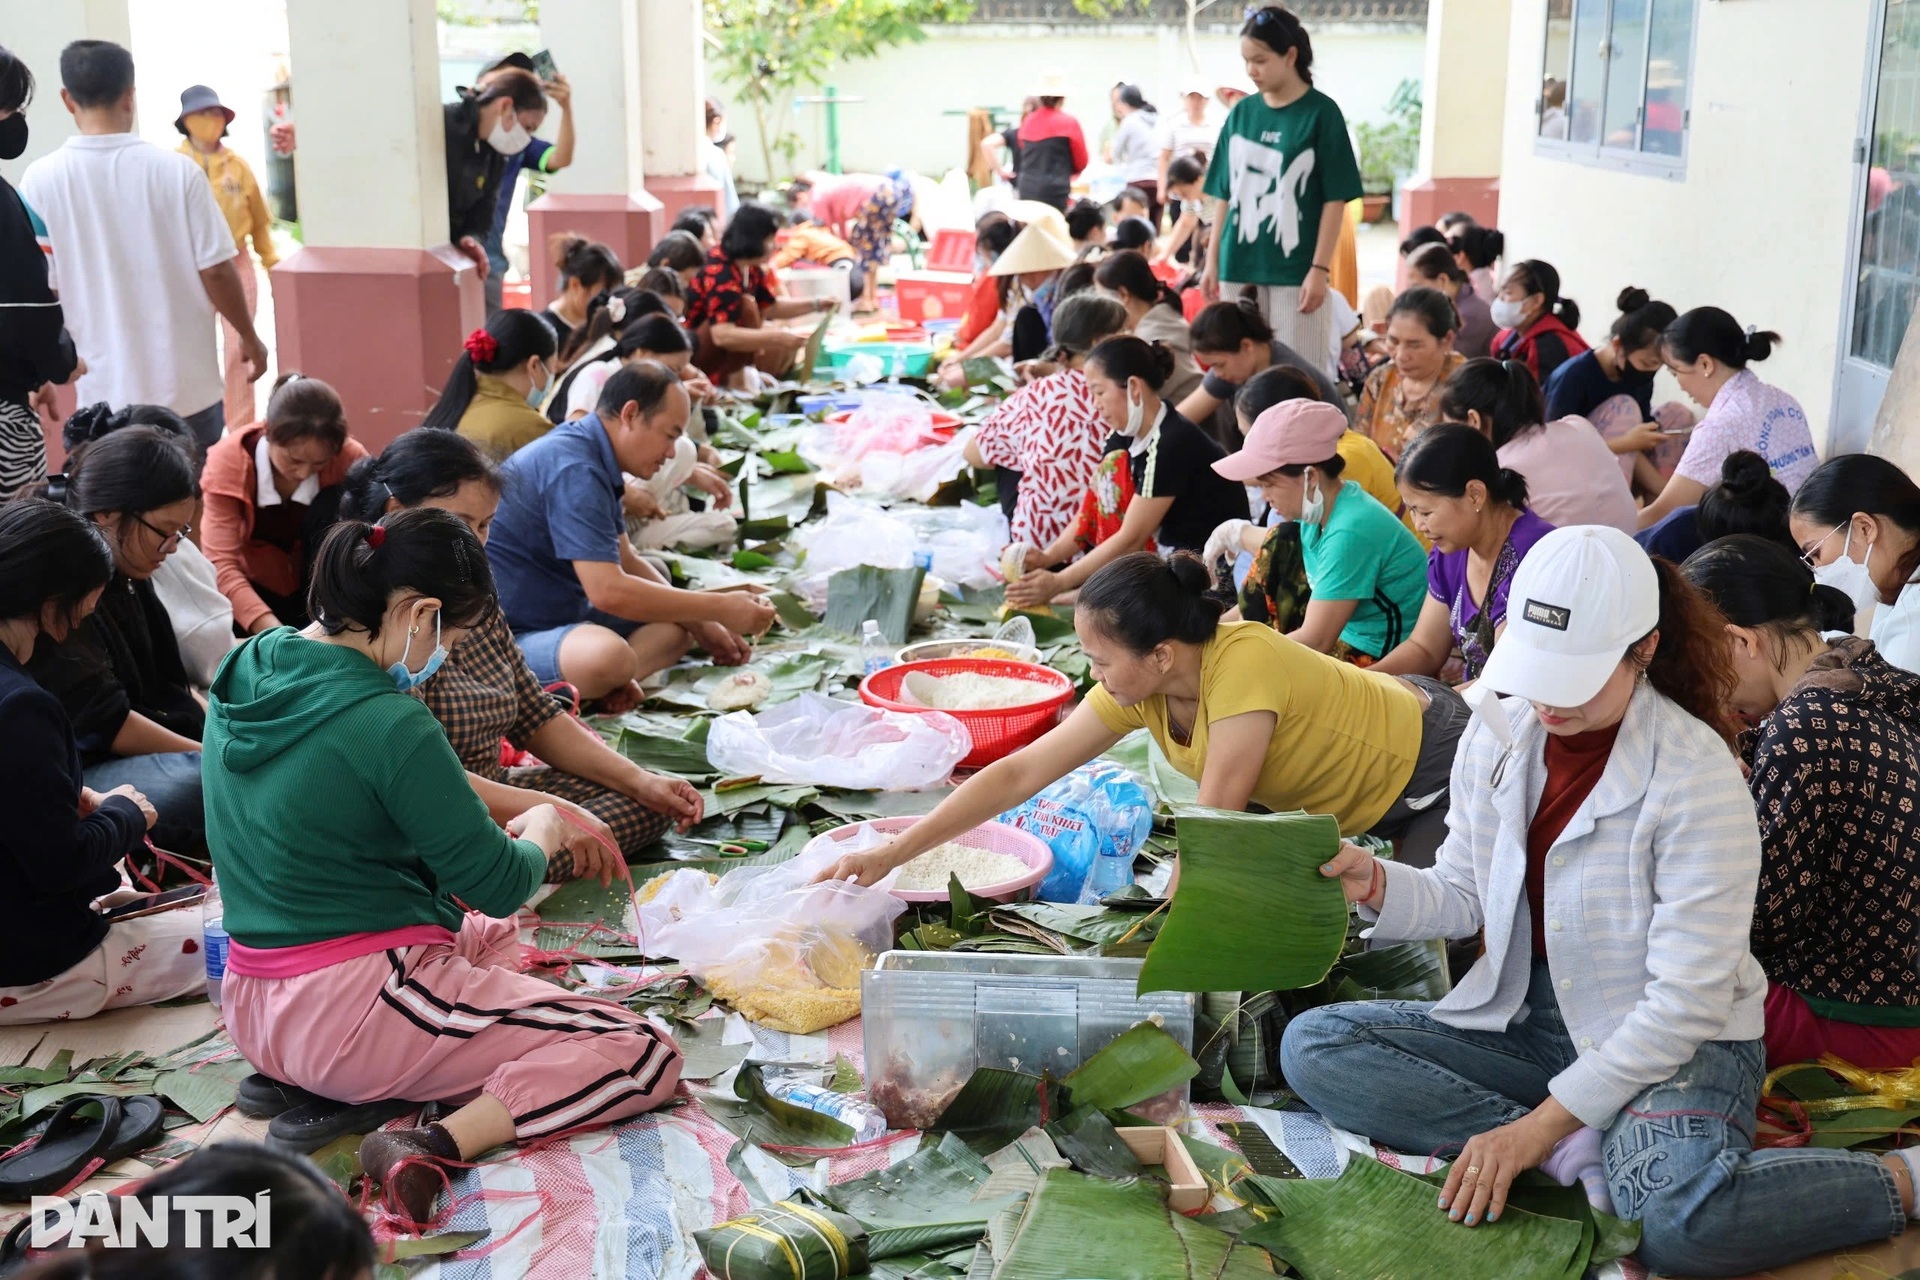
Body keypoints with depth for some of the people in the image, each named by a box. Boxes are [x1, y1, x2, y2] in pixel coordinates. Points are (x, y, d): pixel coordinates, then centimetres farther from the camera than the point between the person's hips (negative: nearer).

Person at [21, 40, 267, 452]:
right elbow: (216, 271, -7)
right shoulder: (177, 170, -9)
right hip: (188, 387, 0)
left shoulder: (41, 181, -7)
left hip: (105, 395, 1)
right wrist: (249, 337, 9)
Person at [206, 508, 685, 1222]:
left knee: (493, 939, 36)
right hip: (350, 1016, -9)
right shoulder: (388, 725, -22)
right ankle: (439, 1145, -23)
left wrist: (498, 833, 16)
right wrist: (541, 831, 9)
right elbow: (498, 885, -13)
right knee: (646, 1056, -8)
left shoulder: (248, 671, 3)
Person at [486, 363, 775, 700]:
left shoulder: (593, 457, 11)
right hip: (504, 640, -11)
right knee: (608, 655, -39)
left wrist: (701, 624, 7)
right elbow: (608, 591, -27)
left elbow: (627, 562, 19)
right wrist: (721, 609, -18)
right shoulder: (575, 470, -21)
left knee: (679, 627, 9)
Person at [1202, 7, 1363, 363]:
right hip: (1239, 267, 4)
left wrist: (1320, 268, -12)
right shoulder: (1241, 113, 8)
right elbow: (1224, 194, 12)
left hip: (1295, 270, -4)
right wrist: (1213, 261, 8)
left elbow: (1335, 199, -6)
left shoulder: (1321, 113, -4)